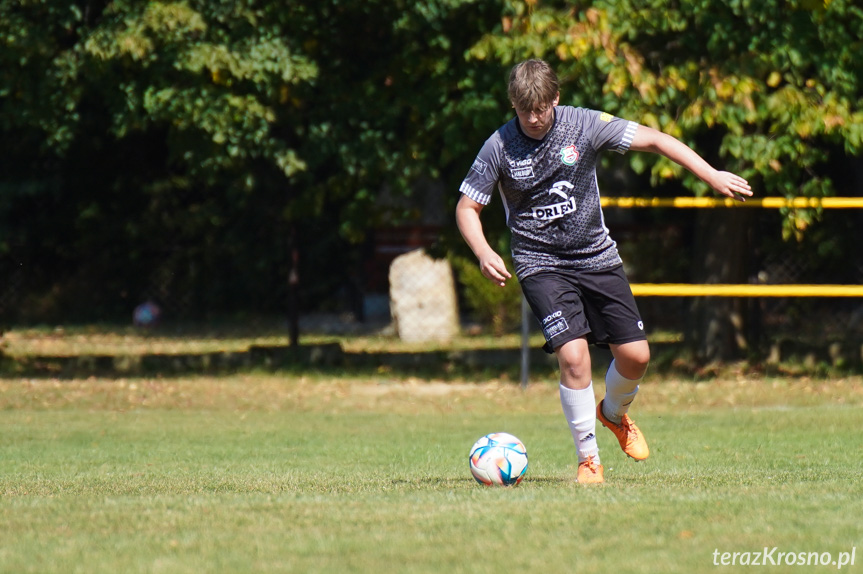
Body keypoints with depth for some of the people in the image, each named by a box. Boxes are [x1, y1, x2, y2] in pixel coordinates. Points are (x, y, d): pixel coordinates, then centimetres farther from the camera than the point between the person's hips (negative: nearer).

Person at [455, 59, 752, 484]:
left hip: (597, 257, 3)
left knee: (635, 356, -1)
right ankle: (588, 458, -5)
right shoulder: (499, 147, -11)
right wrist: (483, 252, -22)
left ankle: (614, 413, 34)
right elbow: (466, 208, -3)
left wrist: (712, 175, -12)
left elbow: (654, 140, -6)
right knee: (573, 354, -20)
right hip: (540, 263, -2)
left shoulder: (584, 126, -10)